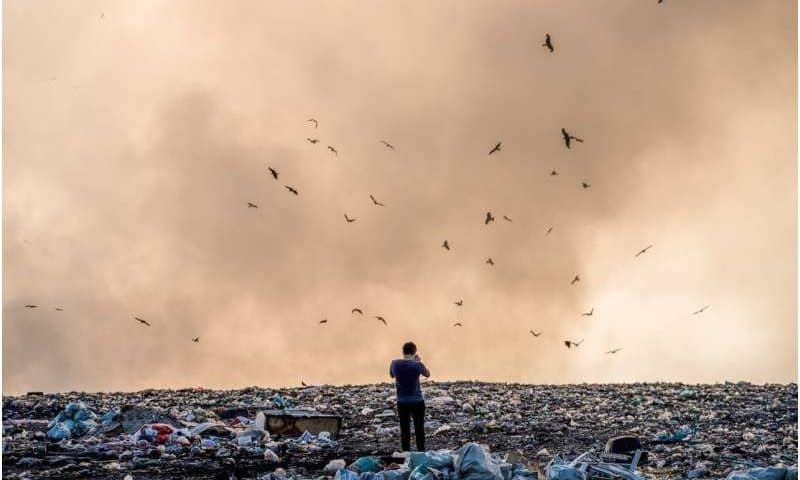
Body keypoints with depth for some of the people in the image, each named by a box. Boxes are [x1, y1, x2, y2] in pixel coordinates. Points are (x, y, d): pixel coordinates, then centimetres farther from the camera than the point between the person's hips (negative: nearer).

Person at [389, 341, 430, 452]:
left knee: (404, 430, 7)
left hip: (402, 402, 2)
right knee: (419, 429, 9)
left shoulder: (395, 363, -6)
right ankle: (421, 452, 11)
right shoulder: (417, 364, -13)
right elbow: (427, 374, 7)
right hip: (417, 401, -2)